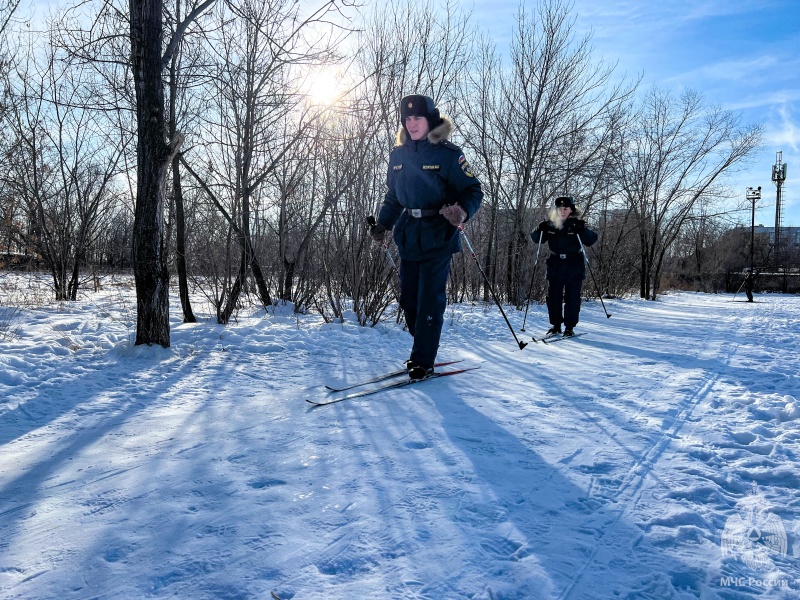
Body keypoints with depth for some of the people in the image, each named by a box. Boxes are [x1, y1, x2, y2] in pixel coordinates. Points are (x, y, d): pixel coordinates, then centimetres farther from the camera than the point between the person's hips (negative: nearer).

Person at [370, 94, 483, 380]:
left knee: (430, 301, -5)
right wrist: (383, 224, 8)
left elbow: (473, 190, -7)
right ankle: (423, 350, 26)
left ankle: (423, 361, 6)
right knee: (408, 299, 10)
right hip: (408, 236, 6)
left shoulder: (447, 153, -7)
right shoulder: (398, 155, 10)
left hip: (438, 237, -6)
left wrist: (462, 211, -27)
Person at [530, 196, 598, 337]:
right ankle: (556, 325, 18)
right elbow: (536, 239, 9)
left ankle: (569, 327, 10)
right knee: (553, 297, 5)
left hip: (574, 267, -3)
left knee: (572, 298, 0)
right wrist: (540, 230, -11)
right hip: (555, 266, 3)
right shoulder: (550, 225, 4)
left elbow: (591, 240, -8)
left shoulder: (577, 225, -2)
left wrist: (583, 231, -26)